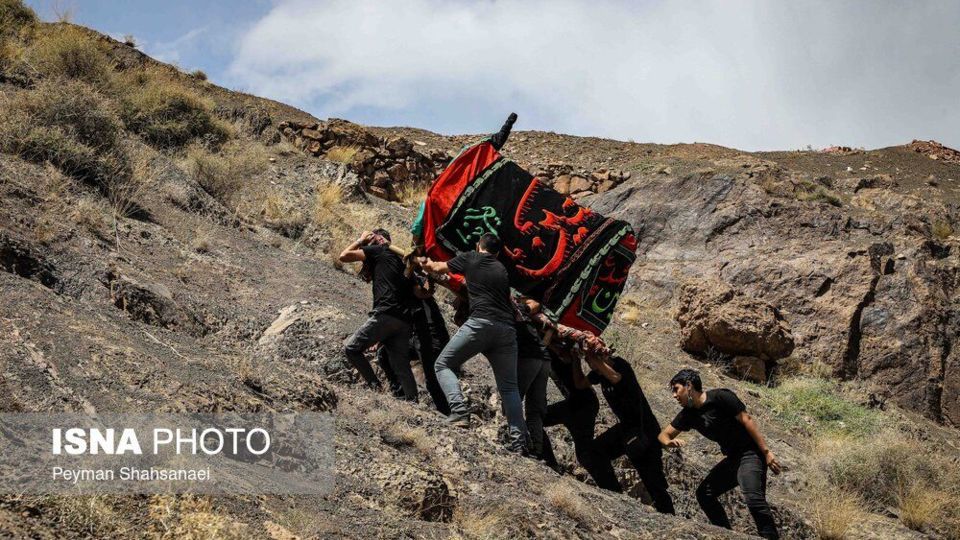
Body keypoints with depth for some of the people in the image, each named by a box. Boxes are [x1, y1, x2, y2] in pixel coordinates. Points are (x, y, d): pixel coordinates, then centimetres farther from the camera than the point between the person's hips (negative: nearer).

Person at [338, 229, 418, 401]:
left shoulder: (378, 250, 7)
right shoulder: (402, 259, 28)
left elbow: (344, 256, 7)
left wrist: (360, 241, 21)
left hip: (385, 315, -7)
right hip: (404, 321, 7)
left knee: (351, 349, 0)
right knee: (401, 365, 6)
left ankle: (375, 387, -8)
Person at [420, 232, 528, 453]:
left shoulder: (470, 258, 14)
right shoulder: (502, 269, 24)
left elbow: (438, 268, 29)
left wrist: (427, 263, 52)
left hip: (481, 323, -4)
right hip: (507, 329, 5)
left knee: (444, 364, 8)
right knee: (509, 386, 10)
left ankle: (459, 411, -15)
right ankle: (519, 441, -4)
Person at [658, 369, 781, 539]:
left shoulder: (720, 397, -14)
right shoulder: (688, 414, 8)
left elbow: (746, 420, -15)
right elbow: (664, 434, 14)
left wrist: (766, 452, -19)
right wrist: (669, 442, -12)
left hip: (750, 453, -8)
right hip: (732, 458, 9)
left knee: (754, 499, -26)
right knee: (704, 493, 6)